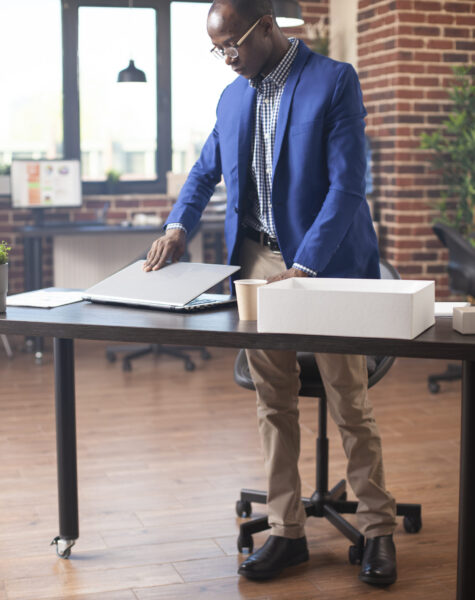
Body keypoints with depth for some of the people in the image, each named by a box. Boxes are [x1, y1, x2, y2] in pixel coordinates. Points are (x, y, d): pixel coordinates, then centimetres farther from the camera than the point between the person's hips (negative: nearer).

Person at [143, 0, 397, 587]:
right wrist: (179, 224, 3)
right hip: (257, 259, 6)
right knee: (273, 404, 8)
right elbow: (206, 170, 23)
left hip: (324, 262, -5)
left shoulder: (334, 80, -9)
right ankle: (286, 532, 18)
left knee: (349, 402, 1)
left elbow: (346, 185, -16)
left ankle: (377, 530, 16)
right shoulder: (233, 97, 11)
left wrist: (302, 268, -24)